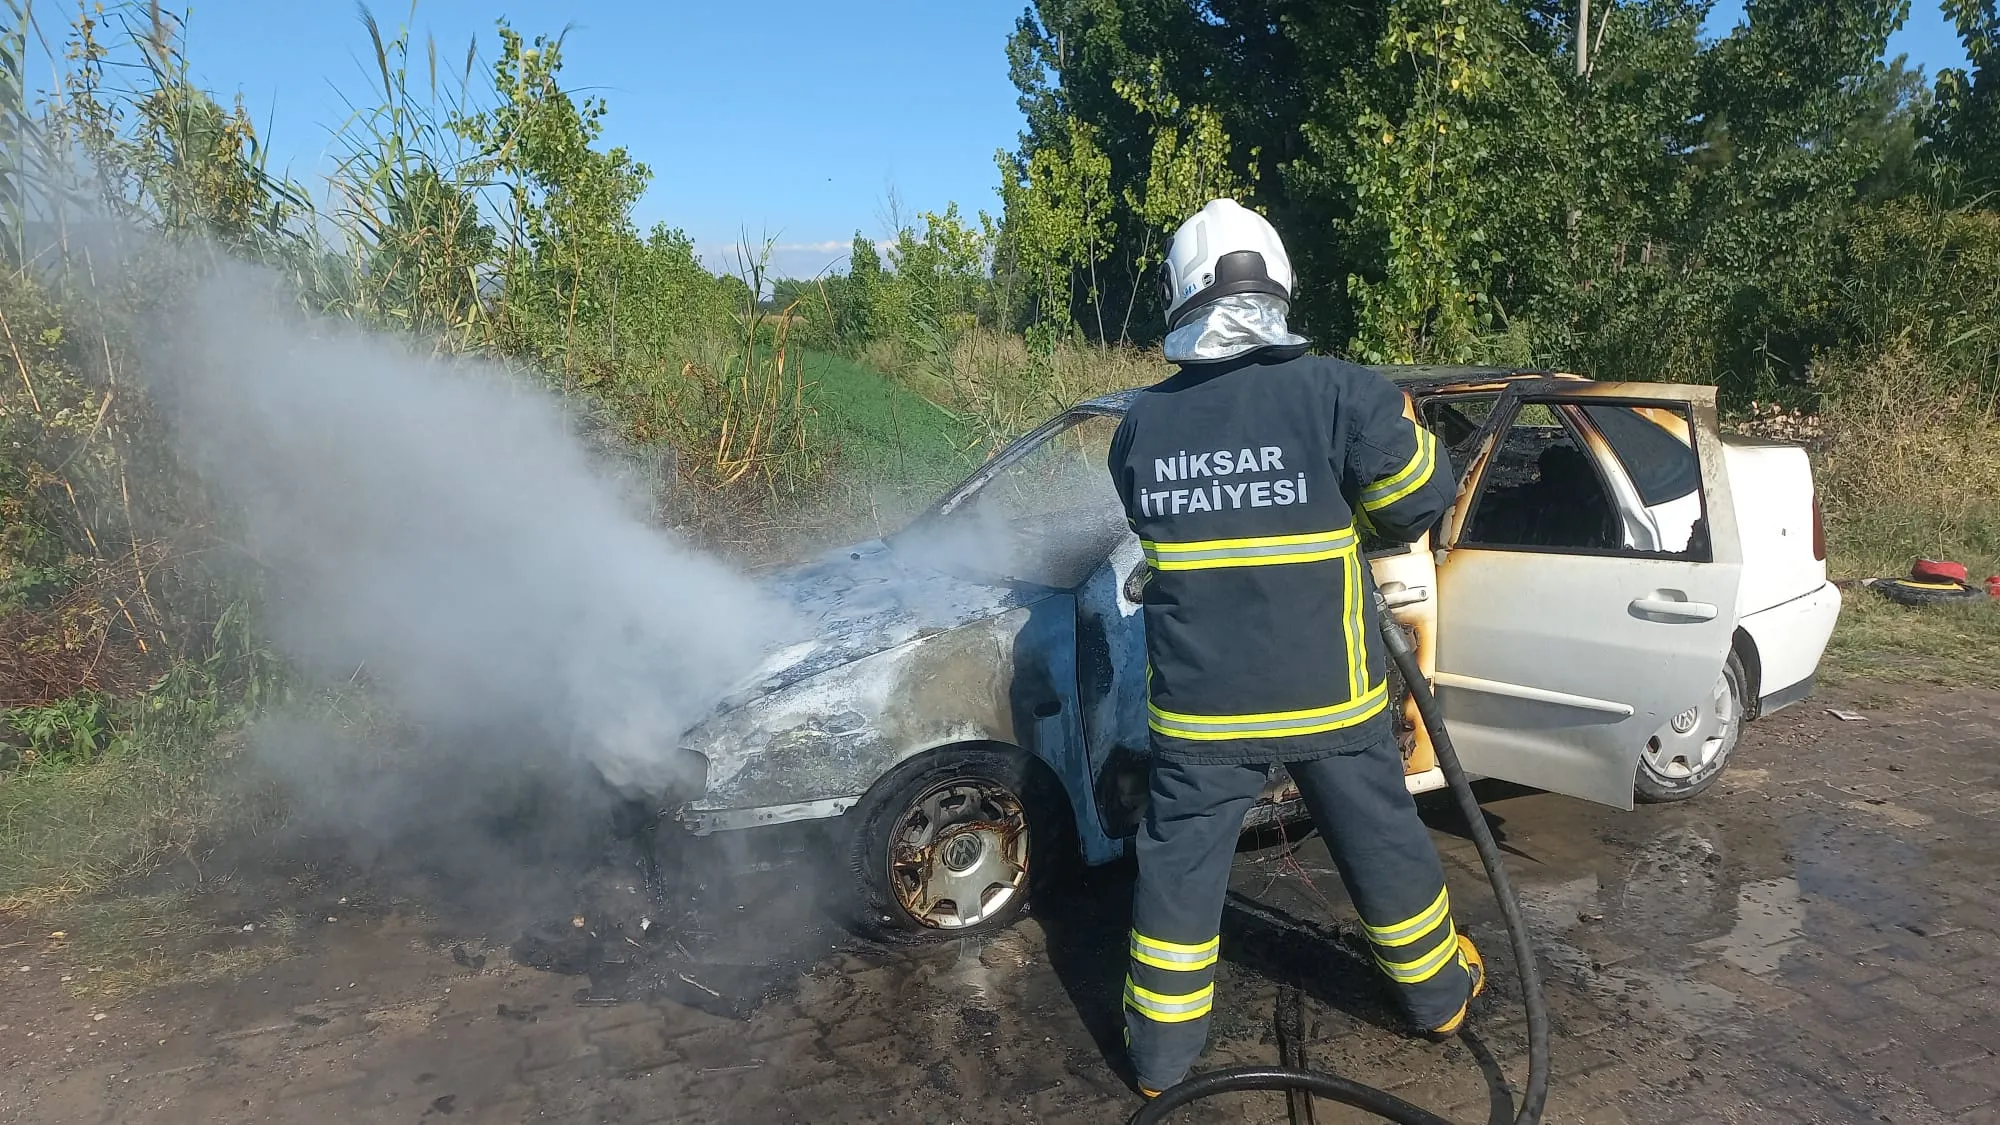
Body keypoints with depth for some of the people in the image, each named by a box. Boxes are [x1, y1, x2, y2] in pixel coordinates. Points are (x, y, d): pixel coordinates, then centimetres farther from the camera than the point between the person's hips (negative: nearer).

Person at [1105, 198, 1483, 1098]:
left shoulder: (1141, 423, -3)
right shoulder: (1338, 393, -13)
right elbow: (1421, 496, -4)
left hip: (1198, 701, 1)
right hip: (1328, 691, -1)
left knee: (1181, 866, 14)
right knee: (1383, 845, 20)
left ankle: (1161, 1052, 27)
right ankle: (1437, 994, 42)